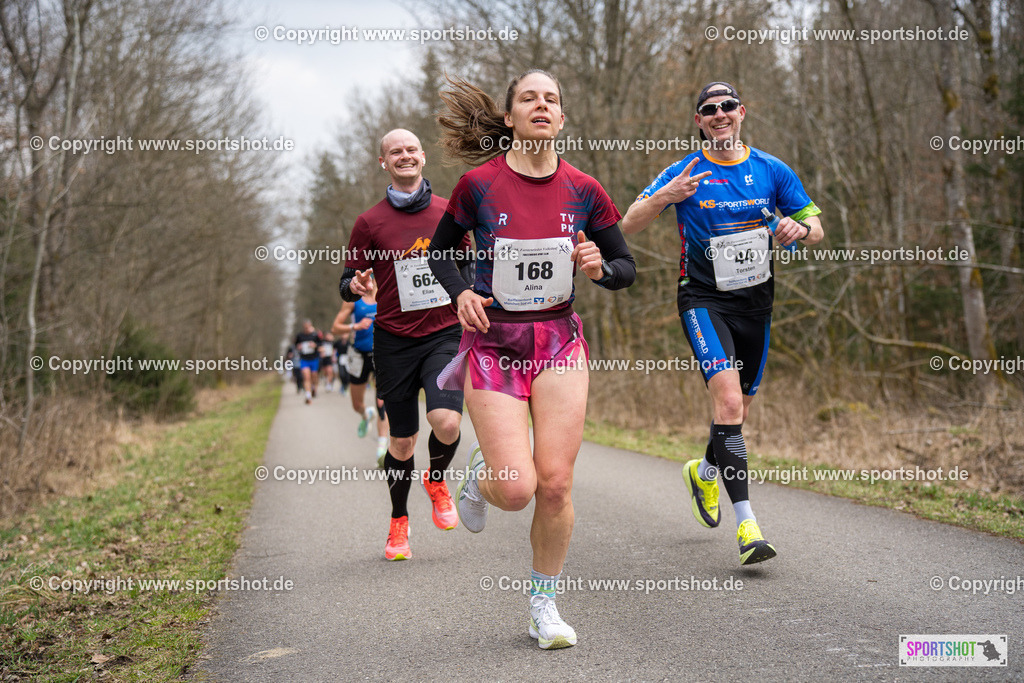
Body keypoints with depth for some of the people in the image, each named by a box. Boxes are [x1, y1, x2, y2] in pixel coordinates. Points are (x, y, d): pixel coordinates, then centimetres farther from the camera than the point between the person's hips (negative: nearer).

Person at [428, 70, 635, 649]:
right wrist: (460, 293, -8)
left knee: (556, 483, -4)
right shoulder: (479, 184, -5)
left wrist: (600, 268, -13)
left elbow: (627, 268, 9)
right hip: (493, 341, -2)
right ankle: (483, 472, 27)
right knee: (516, 490, -11)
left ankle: (545, 605, 17)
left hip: (559, 342, 2)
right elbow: (440, 249, 10)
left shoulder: (583, 190, 0)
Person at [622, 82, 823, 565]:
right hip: (704, 298, -4)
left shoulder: (771, 170, 5)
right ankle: (747, 524, -22)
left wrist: (799, 228, -14)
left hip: (755, 301, 4)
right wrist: (665, 196, -23)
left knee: (738, 409, 14)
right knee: (728, 401, -22)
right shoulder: (685, 172, -2)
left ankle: (704, 472, 47)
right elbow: (629, 225, -5)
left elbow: (815, 227, 10)